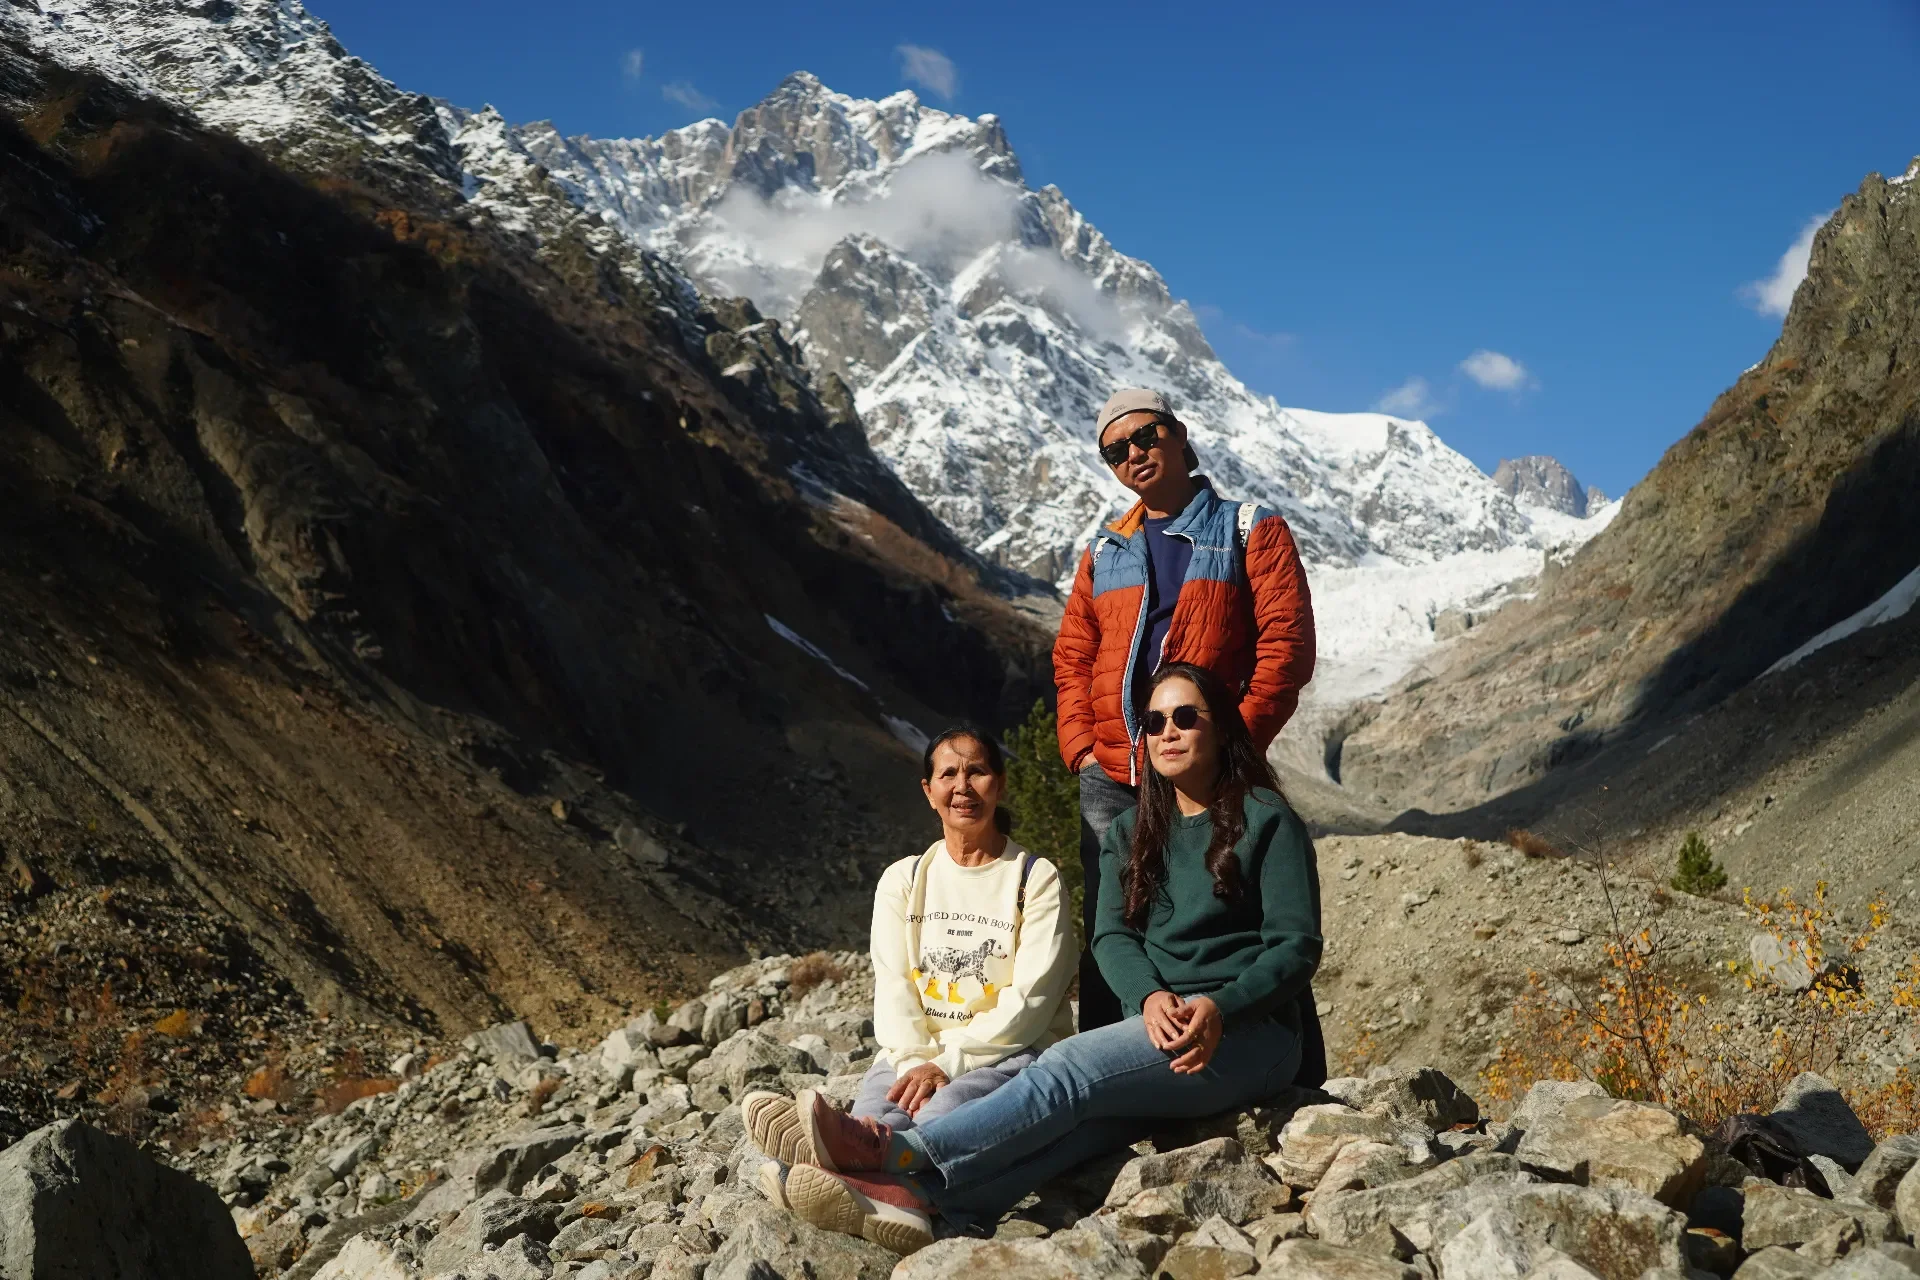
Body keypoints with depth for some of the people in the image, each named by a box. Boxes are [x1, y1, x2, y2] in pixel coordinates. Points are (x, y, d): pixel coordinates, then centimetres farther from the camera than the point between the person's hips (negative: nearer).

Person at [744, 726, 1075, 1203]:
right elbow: (893, 987, 5)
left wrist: (947, 1063, -16)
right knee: (880, 1113, -33)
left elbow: (1032, 997, -5)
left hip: (1012, 1052, -4)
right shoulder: (903, 880, 18)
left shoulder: (1036, 878, 7)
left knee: (950, 1107, -38)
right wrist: (915, 1061, -16)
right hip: (916, 1051, 4)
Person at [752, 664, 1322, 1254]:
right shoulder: (1130, 834, 19)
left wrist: (1218, 1009, -21)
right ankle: (913, 1194, -54)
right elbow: (1112, 936, 6)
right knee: (1085, 1111, -30)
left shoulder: (1267, 821, 3)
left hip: (1248, 1031, -4)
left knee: (1071, 1067, -31)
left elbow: (1297, 946, -5)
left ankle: (895, 1150, -43)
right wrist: (1150, 998, -16)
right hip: (1158, 1026, 4)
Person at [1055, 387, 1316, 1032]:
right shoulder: (1105, 551, 19)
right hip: (1111, 782, 4)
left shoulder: (1251, 531, 5)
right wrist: (1082, 749, 3)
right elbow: (1072, 658, 19)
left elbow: (1287, 646, -4)